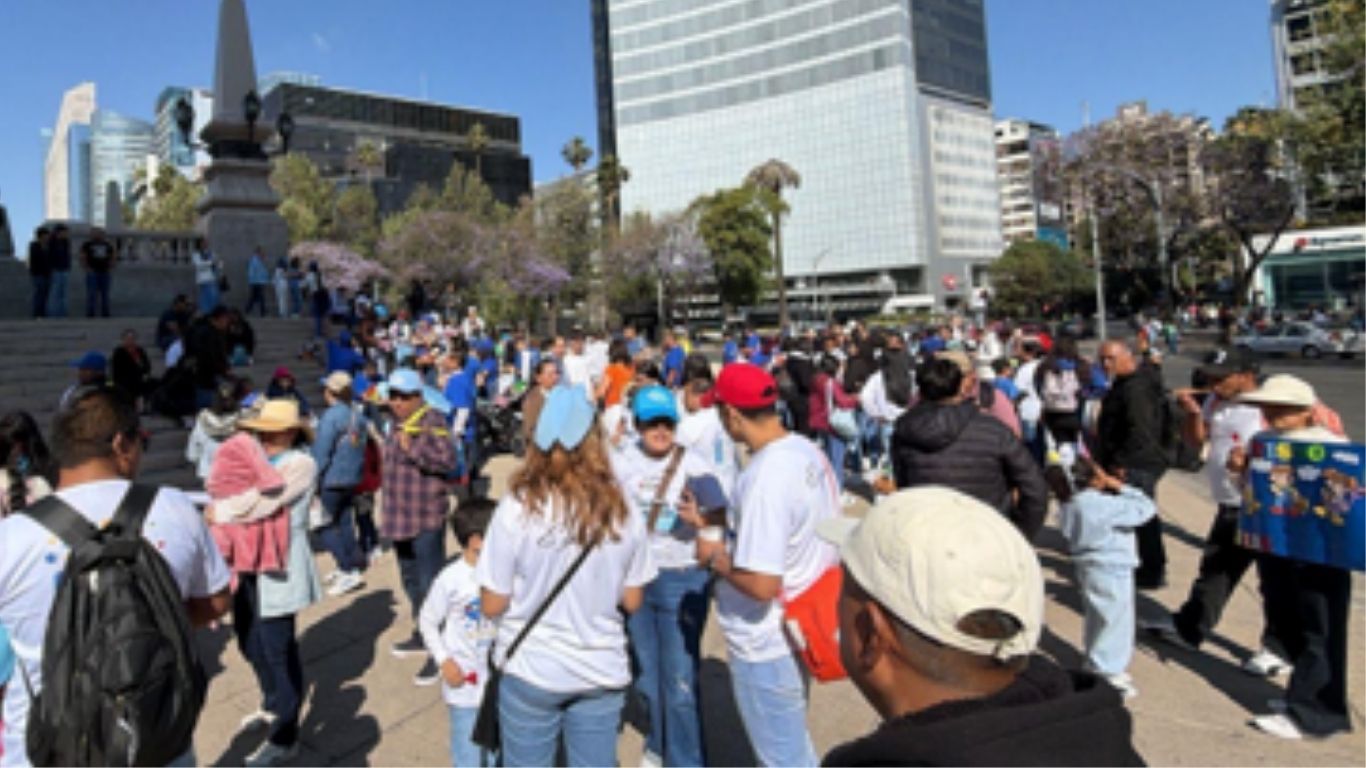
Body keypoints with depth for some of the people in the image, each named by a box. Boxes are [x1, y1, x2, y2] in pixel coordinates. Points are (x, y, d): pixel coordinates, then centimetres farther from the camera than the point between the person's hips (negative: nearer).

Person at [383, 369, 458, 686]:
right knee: (410, 580, 20)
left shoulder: (432, 420, -12)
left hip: (426, 519, -9)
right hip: (401, 517, 9)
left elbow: (447, 460, -25)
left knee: (430, 584, -7)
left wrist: (412, 446, -28)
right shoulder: (398, 424, 15)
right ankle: (422, 636, 36)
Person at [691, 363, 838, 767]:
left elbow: (761, 584, -32)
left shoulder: (764, 478, -31)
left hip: (766, 646, -9)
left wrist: (715, 556, -14)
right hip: (798, 630, 9)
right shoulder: (808, 451, -3)